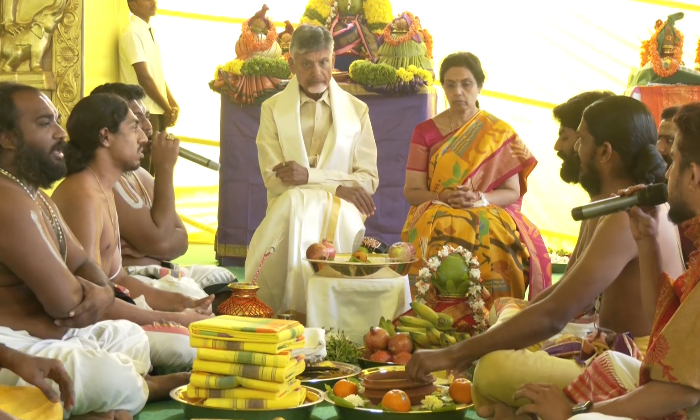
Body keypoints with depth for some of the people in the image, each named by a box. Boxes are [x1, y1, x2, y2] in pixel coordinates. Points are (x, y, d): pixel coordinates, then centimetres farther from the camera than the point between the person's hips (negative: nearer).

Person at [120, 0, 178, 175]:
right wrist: (167, 108, -10)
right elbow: (144, 77, -17)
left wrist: (173, 105, 4)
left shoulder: (149, 32, 14)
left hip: (158, 110, 8)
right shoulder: (132, 32, -13)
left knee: (154, 166, 11)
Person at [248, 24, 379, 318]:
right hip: (290, 208, 0)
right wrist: (336, 185, -15)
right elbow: (274, 179, -2)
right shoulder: (272, 109, 8)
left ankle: (302, 310, -29)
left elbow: (368, 180, 4)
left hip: (341, 210, 0)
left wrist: (310, 177, -12)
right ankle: (296, 311, -30)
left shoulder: (357, 111, 10)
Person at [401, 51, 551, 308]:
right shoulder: (425, 132, 10)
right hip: (435, 215, 1)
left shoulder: (500, 133, 8)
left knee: (489, 233, -37)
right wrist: (443, 197, -16)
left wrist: (480, 198, -16)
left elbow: (512, 192, 4)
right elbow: (411, 190, 5)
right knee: (441, 232, -36)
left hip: (490, 215, 0)